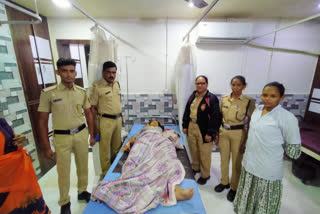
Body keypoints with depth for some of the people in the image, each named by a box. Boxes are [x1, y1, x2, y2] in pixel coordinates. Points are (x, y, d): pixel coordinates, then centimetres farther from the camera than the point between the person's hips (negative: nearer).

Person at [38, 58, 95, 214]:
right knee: (63, 172, 12)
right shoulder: (48, 93, -10)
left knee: (83, 166, 18)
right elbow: (43, 121, -6)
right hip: (62, 137, -2)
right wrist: (46, 147, -5)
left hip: (81, 134, 3)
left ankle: (82, 191, 43)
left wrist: (92, 135, 8)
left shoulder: (82, 92, -1)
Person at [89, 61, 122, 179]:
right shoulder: (97, 86, -13)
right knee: (105, 148, 7)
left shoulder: (117, 84, 7)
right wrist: (93, 126, -11)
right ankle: (106, 172, 28)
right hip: (105, 120, -6)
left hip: (118, 119, 7)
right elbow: (93, 108, -11)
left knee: (117, 146, 20)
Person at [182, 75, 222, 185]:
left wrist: (210, 133, -17)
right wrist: (185, 126, 10)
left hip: (204, 130, -6)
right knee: (193, 151, 20)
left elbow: (215, 117, -16)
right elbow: (187, 112, 13)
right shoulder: (192, 97, 9)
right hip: (191, 128, 6)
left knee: (204, 154, 7)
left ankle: (205, 175, 29)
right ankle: (195, 168, 43)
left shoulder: (212, 98, -12)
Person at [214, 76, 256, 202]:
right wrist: (217, 134, 9)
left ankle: (234, 188, 33)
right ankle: (224, 182, 40)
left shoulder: (249, 102, -9)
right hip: (223, 132, 4)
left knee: (236, 162, 11)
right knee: (224, 159, 17)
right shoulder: (224, 99, 1)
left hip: (238, 134, -3)